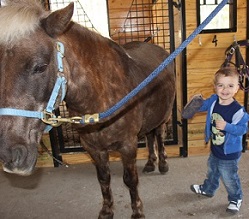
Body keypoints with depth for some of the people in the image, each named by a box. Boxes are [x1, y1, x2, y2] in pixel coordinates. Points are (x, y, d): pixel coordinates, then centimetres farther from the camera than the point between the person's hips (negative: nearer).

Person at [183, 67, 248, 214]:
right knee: (212, 172, 31)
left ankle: (236, 199, 39)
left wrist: (226, 126, -36)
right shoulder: (213, 101, -11)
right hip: (215, 149, 7)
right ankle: (208, 189, 56)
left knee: (229, 178, 12)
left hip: (230, 153, -7)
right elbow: (202, 106, 9)